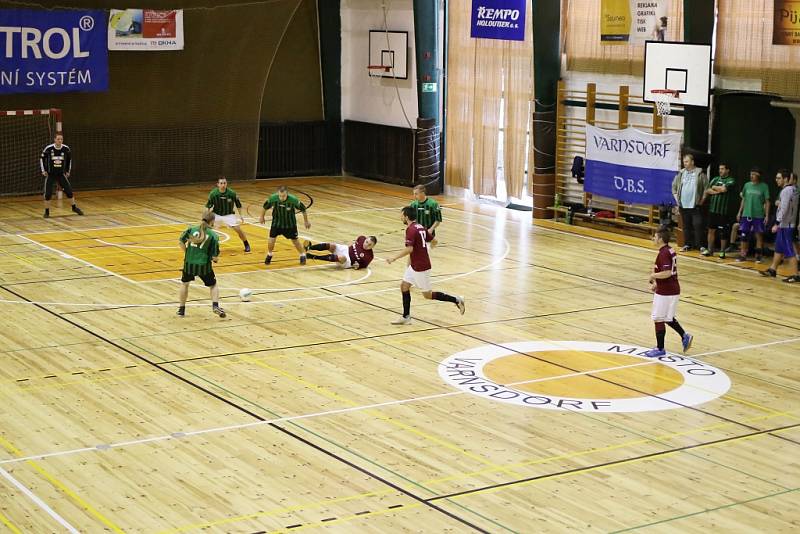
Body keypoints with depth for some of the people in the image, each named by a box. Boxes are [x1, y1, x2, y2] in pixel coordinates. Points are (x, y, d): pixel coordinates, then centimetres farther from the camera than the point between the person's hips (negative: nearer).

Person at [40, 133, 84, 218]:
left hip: (61, 174, 2)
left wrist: (68, 171, 12)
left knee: (69, 191, -1)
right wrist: (43, 171, -2)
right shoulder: (48, 148, -14)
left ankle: (74, 207, 19)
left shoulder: (66, 149, -8)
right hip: (50, 175, -2)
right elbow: (42, 159, 1)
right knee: (48, 194, -6)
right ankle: (47, 211, 9)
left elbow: (69, 159, 11)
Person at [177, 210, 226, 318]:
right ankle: (215, 306, -2)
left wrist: (187, 253, 9)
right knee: (213, 285, 19)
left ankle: (181, 309, 30)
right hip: (204, 265, -2)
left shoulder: (191, 229, 3)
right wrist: (215, 259, 17)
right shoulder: (213, 235, -4)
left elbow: (181, 242, -5)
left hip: (189, 263, 2)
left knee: (184, 283, 26)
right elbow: (215, 257, -6)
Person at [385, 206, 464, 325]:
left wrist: (394, 258, -23)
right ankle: (406, 317, 12)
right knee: (404, 286, 10)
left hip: (421, 267, -10)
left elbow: (409, 249, -29)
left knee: (427, 294, 1)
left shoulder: (411, 230, -19)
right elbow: (433, 241, 15)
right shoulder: (420, 227, 8)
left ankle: (456, 300, 6)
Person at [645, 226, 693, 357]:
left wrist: (653, 275, -14)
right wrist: (657, 284, 15)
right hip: (673, 290, 10)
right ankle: (684, 336, 21)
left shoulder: (663, 253, -21)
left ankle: (660, 349, 8)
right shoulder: (670, 250, 9)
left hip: (665, 292, -10)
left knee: (659, 319, 1)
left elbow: (667, 273, -30)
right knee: (668, 318, 23)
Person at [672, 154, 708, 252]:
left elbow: (706, 188, -4)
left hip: (696, 206, -4)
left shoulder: (700, 174, -4)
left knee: (698, 225, -6)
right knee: (686, 226, 10)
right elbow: (674, 187, 17)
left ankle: (700, 245, -2)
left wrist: (702, 199, -7)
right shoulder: (680, 174, 8)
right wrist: (677, 198, 8)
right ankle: (687, 244, 18)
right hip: (683, 205, 4)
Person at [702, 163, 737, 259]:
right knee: (711, 230, 9)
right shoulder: (715, 179, 13)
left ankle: (722, 251, 9)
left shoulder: (731, 181, -2)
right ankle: (710, 249, 19)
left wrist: (714, 187, -3)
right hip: (713, 210, 5)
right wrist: (716, 191, -10)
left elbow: (724, 189, -20)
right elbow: (707, 191, 6)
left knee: (723, 232, 1)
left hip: (724, 211, -5)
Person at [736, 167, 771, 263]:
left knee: (759, 235, 3)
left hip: (758, 215, -4)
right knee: (744, 235, 5)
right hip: (746, 214, 4)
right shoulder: (747, 185, 7)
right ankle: (743, 255, 14)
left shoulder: (764, 186, -4)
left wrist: (767, 215, -8)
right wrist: (740, 212, 11)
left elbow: (767, 202, -3)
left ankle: (758, 256, 11)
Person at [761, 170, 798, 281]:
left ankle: (794, 275, -10)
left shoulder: (786, 191, -16)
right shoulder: (793, 189, 13)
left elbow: (784, 209, -21)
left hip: (785, 225, -10)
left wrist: (777, 224, -20)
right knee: (779, 248, 18)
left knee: (789, 251, -9)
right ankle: (772, 270, 29)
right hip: (785, 225, 10)